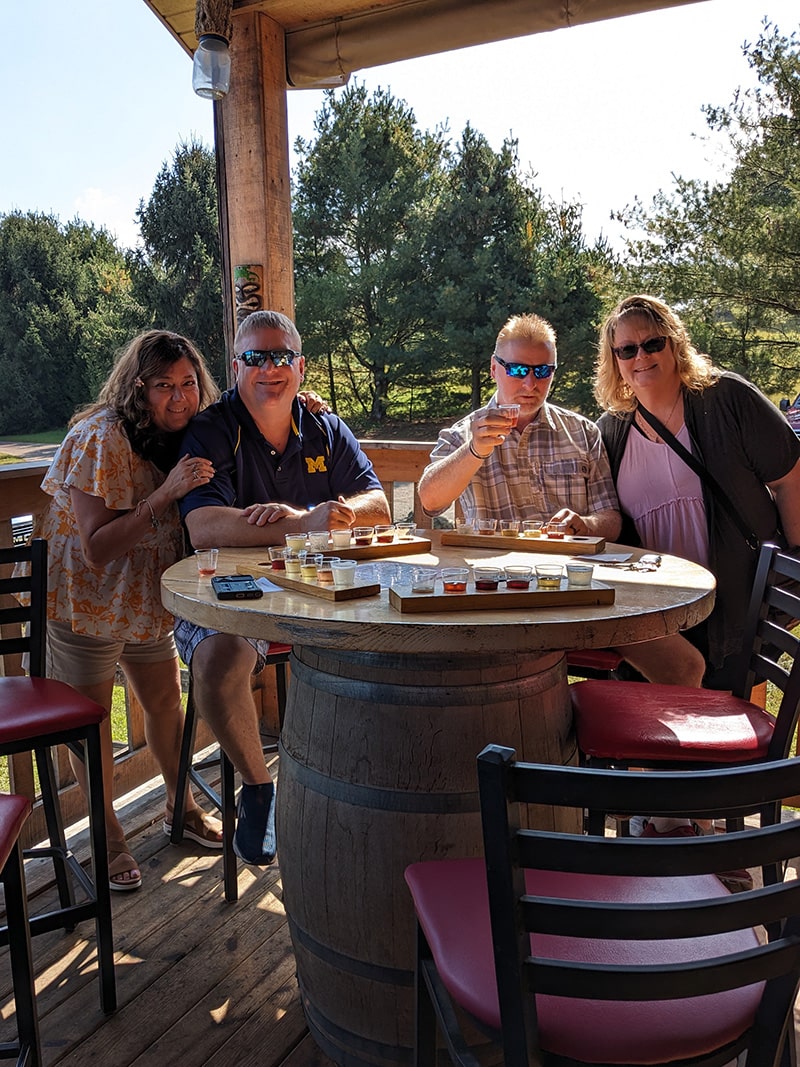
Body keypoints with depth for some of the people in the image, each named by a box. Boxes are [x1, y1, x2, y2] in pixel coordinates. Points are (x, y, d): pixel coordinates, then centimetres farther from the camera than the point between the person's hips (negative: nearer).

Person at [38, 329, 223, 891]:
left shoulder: (183, 435, -2)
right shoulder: (100, 438, -25)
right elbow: (98, 549, -28)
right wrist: (166, 494, -35)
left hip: (148, 598, 6)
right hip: (85, 598, -6)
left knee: (166, 702, 15)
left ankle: (181, 807, 36)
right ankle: (109, 836, 26)